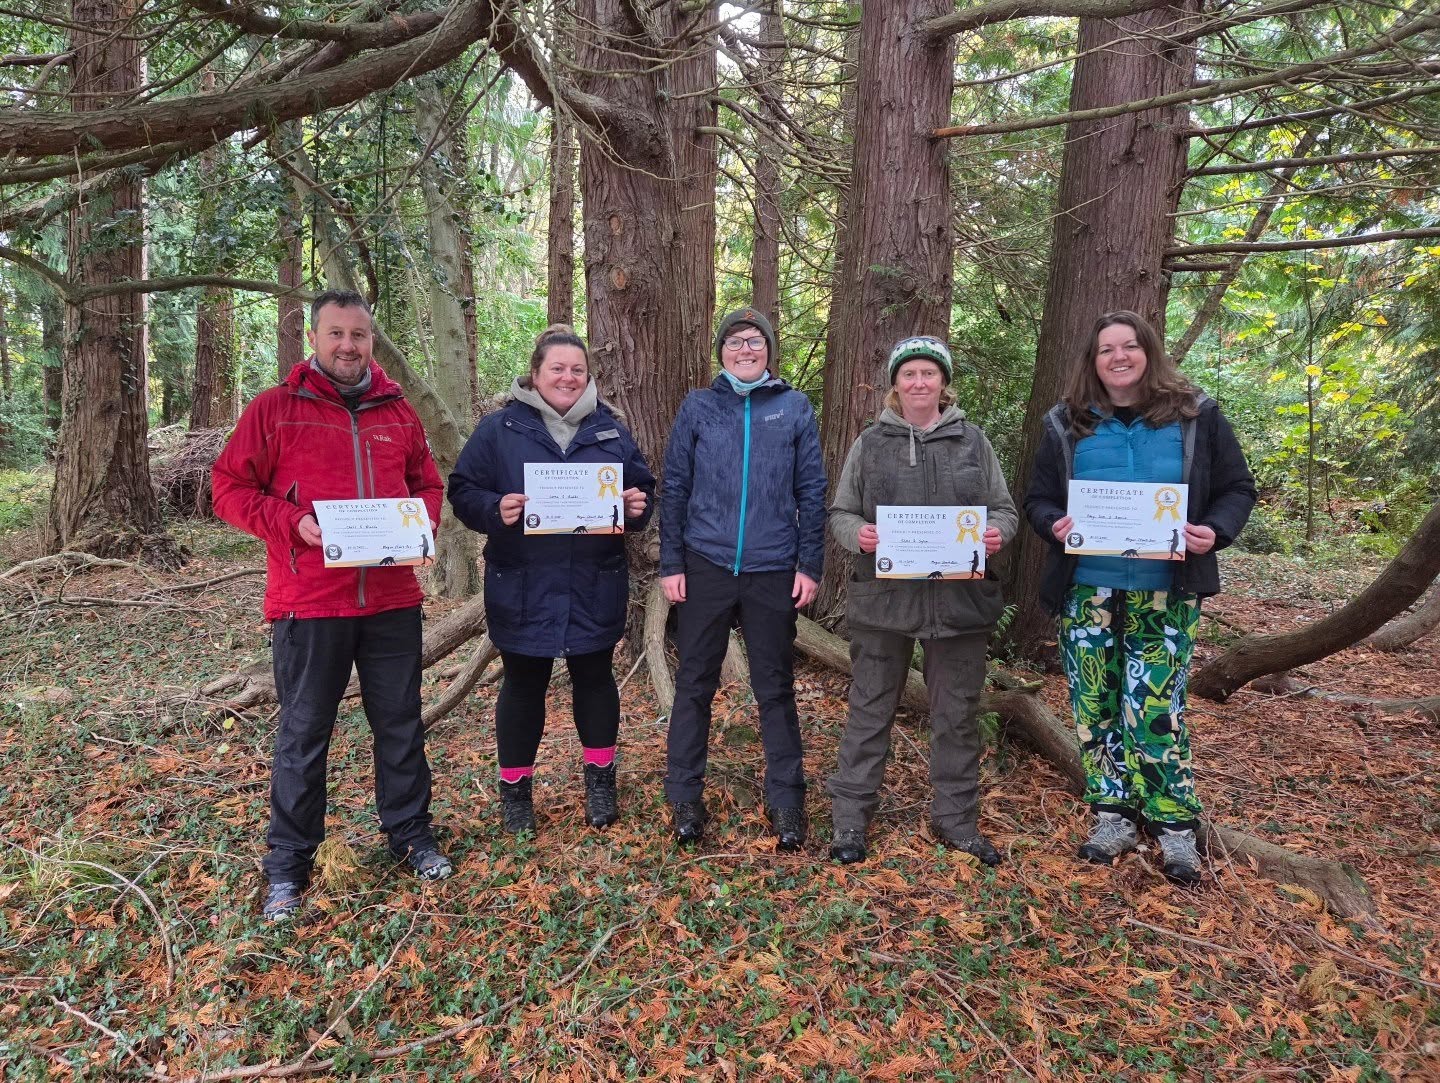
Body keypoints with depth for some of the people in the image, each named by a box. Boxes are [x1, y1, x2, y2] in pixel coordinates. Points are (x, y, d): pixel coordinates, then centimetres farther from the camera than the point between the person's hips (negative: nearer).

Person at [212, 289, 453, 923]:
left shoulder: (399, 412, 10)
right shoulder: (275, 409, -1)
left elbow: (428, 485, 18)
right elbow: (229, 488, -1)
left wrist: (420, 523, -3)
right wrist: (294, 522, -16)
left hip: (392, 601, 3)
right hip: (309, 603, -3)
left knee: (401, 724, 14)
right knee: (304, 733, 7)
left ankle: (410, 833, 31)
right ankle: (288, 862, 23)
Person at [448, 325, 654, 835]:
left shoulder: (610, 431, 7)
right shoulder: (499, 429, 0)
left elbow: (644, 490, 12)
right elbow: (463, 491, -2)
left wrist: (639, 506, -11)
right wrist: (495, 509, -22)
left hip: (595, 587, 2)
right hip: (523, 589, -2)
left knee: (595, 679, 14)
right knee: (523, 685, 10)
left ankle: (600, 780, 32)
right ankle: (515, 788, 27)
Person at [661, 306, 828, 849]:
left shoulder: (795, 408, 4)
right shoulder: (698, 406, 4)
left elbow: (812, 492, 4)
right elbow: (674, 488, 3)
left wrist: (810, 565, -1)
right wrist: (671, 564, -2)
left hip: (774, 570, 0)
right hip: (706, 566, 0)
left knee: (776, 687, 9)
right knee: (695, 683, 8)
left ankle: (786, 799, 21)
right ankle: (685, 795, 21)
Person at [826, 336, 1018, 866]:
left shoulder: (973, 441, 7)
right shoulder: (870, 443, 5)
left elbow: (1005, 510, 9)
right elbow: (839, 513, 6)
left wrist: (996, 533, -14)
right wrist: (857, 534, -16)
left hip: (959, 600, 1)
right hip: (883, 598, -1)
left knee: (956, 714, 11)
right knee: (870, 709, 8)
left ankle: (956, 817, 28)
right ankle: (850, 816, 20)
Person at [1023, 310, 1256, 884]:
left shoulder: (1196, 416, 3)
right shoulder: (1067, 423, 5)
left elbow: (1237, 490, 6)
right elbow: (1037, 499, 9)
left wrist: (1215, 531, -14)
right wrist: (1055, 525, -14)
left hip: (1165, 594, -2)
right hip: (1087, 591, 2)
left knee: (1154, 712, -5)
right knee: (1095, 708, 8)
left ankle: (1177, 828, 13)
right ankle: (1114, 816, 23)